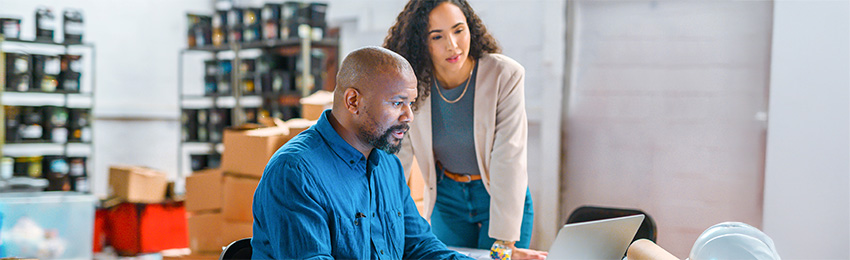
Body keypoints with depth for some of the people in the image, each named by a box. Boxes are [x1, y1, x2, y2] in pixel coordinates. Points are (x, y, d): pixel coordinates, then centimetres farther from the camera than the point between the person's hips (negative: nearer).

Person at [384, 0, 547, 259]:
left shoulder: (505, 75, -22)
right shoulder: (412, 84, -14)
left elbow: (509, 159, -26)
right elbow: (396, 159, -11)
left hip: (504, 197, -2)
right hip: (446, 197, 2)